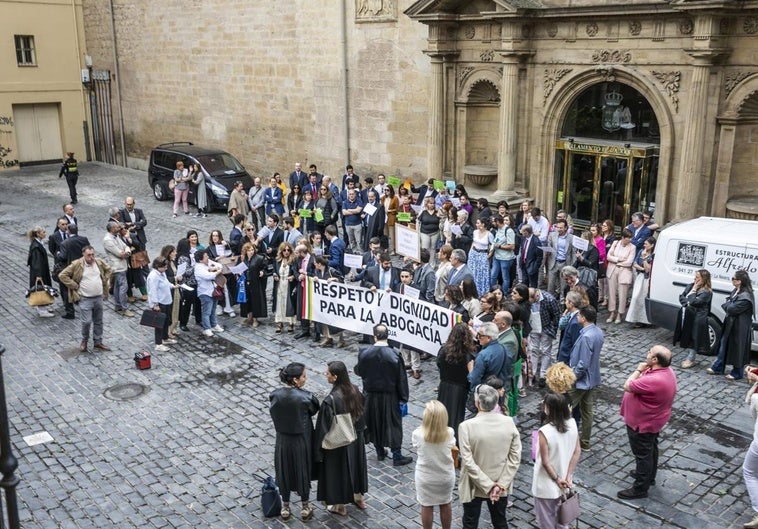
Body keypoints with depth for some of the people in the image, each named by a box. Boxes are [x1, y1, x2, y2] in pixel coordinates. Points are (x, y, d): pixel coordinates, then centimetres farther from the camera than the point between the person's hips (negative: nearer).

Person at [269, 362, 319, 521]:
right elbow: (314, 410, -6)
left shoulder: (274, 395, -14)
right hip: (302, 441, -3)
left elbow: (273, 413, 0)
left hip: (283, 440, 3)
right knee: (303, 472, 17)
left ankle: (285, 508, 34)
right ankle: (305, 508, 32)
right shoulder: (305, 397, -24)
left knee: (284, 472, 20)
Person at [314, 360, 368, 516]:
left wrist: (320, 449, -11)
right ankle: (358, 497, 44)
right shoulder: (355, 390, -12)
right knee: (354, 465, 25)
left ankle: (340, 506, 33)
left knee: (338, 470, 15)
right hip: (356, 439, 6)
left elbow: (325, 427, -23)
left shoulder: (330, 400, -32)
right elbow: (361, 415, 3)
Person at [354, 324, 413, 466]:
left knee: (375, 423, 19)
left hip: (371, 395, 3)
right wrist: (403, 398, -2)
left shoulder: (364, 353, -14)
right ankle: (397, 456, 17)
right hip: (389, 396, -2)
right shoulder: (394, 355, -20)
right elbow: (401, 379, -13)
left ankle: (380, 452, 32)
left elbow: (359, 371, 4)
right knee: (393, 424, 10)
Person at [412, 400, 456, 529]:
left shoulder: (418, 434, -26)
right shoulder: (449, 433, -22)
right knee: (446, 505, 24)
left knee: (426, 507, 18)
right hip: (446, 476, 2)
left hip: (425, 478, -2)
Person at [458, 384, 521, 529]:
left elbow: (468, 462, -21)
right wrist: (501, 484, -9)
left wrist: (489, 486, -15)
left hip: (474, 487, -3)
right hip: (501, 487, 3)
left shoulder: (466, 426, -22)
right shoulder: (509, 422, -12)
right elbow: (515, 458, -9)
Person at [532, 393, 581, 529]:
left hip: (547, 485, -5)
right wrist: (568, 476, -3)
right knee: (561, 517, 27)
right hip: (564, 481, 5)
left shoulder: (544, 431, -29)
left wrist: (557, 480, -8)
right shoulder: (572, 424, -12)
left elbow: (545, 462, -22)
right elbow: (577, 452, -5)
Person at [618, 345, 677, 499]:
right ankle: (649, 476, 48)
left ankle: (640, 489, 21)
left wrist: (639, 370, -19)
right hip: (653, 419, 10)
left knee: (643, 454, 6)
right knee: (651, 449, 27)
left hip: (643, 423, -10)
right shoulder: (666, 370, -7)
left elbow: (628, 386, -28)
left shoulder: (654, 380, -39)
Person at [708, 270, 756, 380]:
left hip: (739, 328, -9)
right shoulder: (736, 291, 6)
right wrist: (728, 305, -7)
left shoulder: (745, 297, -25)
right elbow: (729, 304, 15)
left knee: (737, 348, 5)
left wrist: (726, 304, -6)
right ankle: (718, 368, 29)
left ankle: (737, 373, 20)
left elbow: (732, 309, -25)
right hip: (730, 324, 9)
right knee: (724, 345, 17)